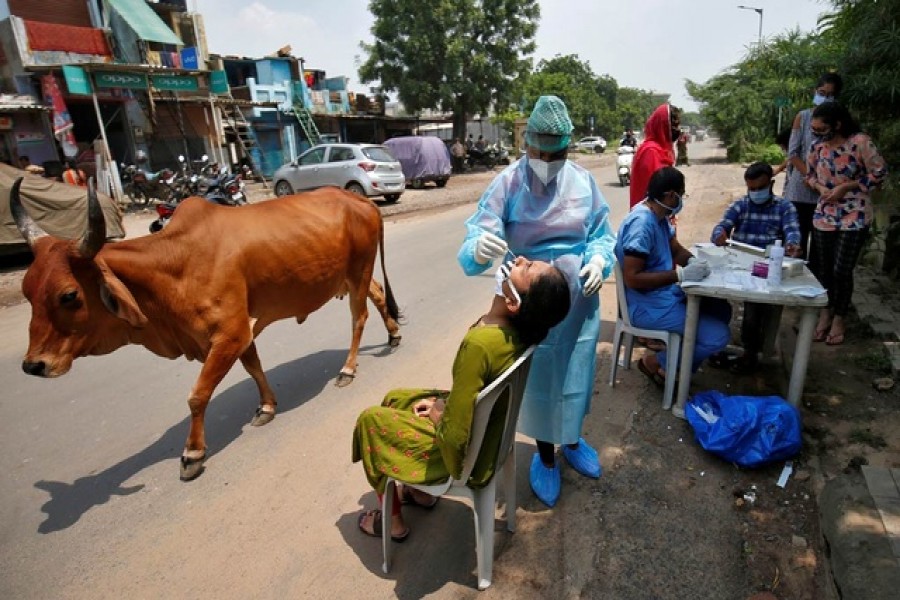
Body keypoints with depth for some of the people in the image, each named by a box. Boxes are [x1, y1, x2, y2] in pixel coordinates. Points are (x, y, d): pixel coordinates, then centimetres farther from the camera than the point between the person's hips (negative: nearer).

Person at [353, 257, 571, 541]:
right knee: (393, 399, 22)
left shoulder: (480, 343, -37)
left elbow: (455, 436, -32)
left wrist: (437, 415, -12)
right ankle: (421, 491, 37)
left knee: (370, 420, 11)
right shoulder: (518, 327, -12)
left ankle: (393, 521, 27)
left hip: (464, 452, -7)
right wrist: (444, 400, -1)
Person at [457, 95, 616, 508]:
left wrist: (598, 261, -17)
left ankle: (571, 440, 48)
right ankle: (544, 456, 37)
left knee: (575, 373, 19)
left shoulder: (583, 181, -3)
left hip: (580, 301, 3)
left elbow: (602, 233, 4)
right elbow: (480, 232, -23)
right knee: (538, 378, 12)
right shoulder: (508, 183, -13)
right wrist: (480, 247, -47)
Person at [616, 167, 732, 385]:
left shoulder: (659, 215, 5)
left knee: (722, 309, 18)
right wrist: (680, 275, -28)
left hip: (667, 294, 10)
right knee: (718, 336, -13)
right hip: (649, 306, -10)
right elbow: (632, 278, -30)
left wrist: (693, 261, -7)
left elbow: (676, 249, 16)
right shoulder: (641, 223, -26)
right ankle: (656, 362, 4)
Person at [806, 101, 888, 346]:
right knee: (821, 268, 10)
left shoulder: (860, 142, -15)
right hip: (824, 215, 4)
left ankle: (839, 318, 18)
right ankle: (825, 312, 29)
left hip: (854, 217, -4)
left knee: (841, 271, -2)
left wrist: (847, 186, -16)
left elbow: (879, 173, -8)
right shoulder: (818, 146, -1)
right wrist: (820, 187, -6)